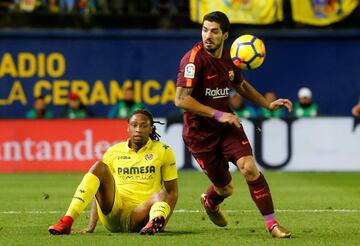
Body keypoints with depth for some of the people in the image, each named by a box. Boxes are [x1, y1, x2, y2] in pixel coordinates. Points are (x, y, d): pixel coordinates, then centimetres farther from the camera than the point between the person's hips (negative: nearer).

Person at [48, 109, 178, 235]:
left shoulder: (163, 151, 6)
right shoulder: (113, 152, 11)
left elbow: (172, 191, 5)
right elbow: (100, 193, 12)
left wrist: (161, 222, -11)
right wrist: (91, 226, 0)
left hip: (140, 215, -1)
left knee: (161, 196, -32)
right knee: (99, 167, -21)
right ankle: (67, 222, -34)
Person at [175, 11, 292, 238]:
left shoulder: (228, 57, 2)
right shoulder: (194, 59, -19)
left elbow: (241, 85, 24)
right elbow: (181, 99, -24)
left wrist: (268, 104, 16)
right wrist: (217, 114, -25)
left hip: (227, 125, 4)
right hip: (199, 132, -4)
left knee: (249, 168, -18)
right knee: (225, 188, 5)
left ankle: (272, 224, -10)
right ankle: (210, 202, 43)